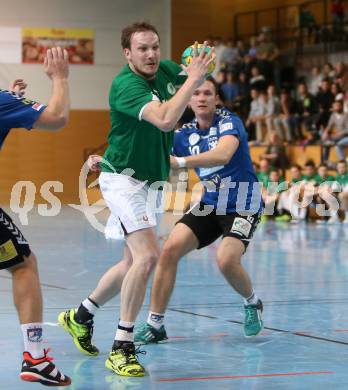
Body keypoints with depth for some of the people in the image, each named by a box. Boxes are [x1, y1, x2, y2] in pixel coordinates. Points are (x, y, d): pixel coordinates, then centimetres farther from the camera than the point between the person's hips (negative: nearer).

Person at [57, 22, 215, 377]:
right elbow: (165, 120, -37)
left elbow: (201, 75, 17)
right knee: (148, 255, -22)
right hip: (122, 178, -9)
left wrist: (200, 64, -7)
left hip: (147, 182, 9)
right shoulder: (126, 84, -23)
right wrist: (192, 78, -31)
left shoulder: (166, 71, -1)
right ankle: (121, 348, -16)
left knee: (134, 262, 17)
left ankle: (80, 316, 36)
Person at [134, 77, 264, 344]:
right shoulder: (185, 134, 2)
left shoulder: (229, 122, -15)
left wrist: (180, 161, -47)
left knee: (227, 260, -27)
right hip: (210, 205, 5)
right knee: (170, 250, -13)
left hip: (242, 206, -5)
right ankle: (155, 324, -4)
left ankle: (253, 304, 7)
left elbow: (222, 154, -35)